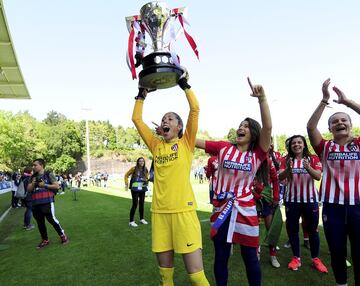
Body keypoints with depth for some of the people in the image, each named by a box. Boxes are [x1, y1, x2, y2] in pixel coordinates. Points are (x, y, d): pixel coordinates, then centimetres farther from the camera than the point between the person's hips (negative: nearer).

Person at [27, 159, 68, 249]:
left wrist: (45, 185, -15)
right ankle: (45, 240, 26)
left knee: (51, 219, -8)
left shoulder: (49, 175, -2)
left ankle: (62, 235, 10)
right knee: (40, 222, 12)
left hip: (47, 202, -6)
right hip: (35, 203, 6)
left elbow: (57, 186, -7)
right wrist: (33, 184, -6)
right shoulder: (33, 177, 14)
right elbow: (28, 190, 14)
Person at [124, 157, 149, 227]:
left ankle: (142, 219, 28)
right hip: (135, 189, -5)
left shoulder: (145, 170, 3)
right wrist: (126, 184, -5)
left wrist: (146, 180, -2)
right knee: (135, 204, -7)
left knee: (142, 204, 13)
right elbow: (126, 175, 0)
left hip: (142, 189, 5)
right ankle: (131, 221, 1)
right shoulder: (134, 169, -9)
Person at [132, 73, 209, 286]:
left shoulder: (186, 143, 4)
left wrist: (184, 84, 3)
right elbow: (137, 119, 16)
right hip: (159, 212, 4)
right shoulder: (156, 145, 13)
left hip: (184, 210, -4)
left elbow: (195, 109, -3)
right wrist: (142, 94, 18)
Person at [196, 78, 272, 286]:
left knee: (250, 257, 13)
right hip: (221, 208, 1)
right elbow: (194, 141, 0)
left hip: (246, 210, -1)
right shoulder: (223, 147, 0)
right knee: (221, 257, 14)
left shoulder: (258, 155, -4)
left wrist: (262, 98, -26)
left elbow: (268, 127, -18)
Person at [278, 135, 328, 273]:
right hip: (292, 200, 1)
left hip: (311, 199, 0)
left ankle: (315, 259, 23)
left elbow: (318, 176, -13)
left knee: (313, 230, 8)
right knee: (292, 229, 6)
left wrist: (307, 167, -32)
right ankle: (296, 258, 20)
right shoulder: (286, 160, 1)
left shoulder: (313, 159, 0)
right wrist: (288, 168, -31)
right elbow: (280, 177, -11)